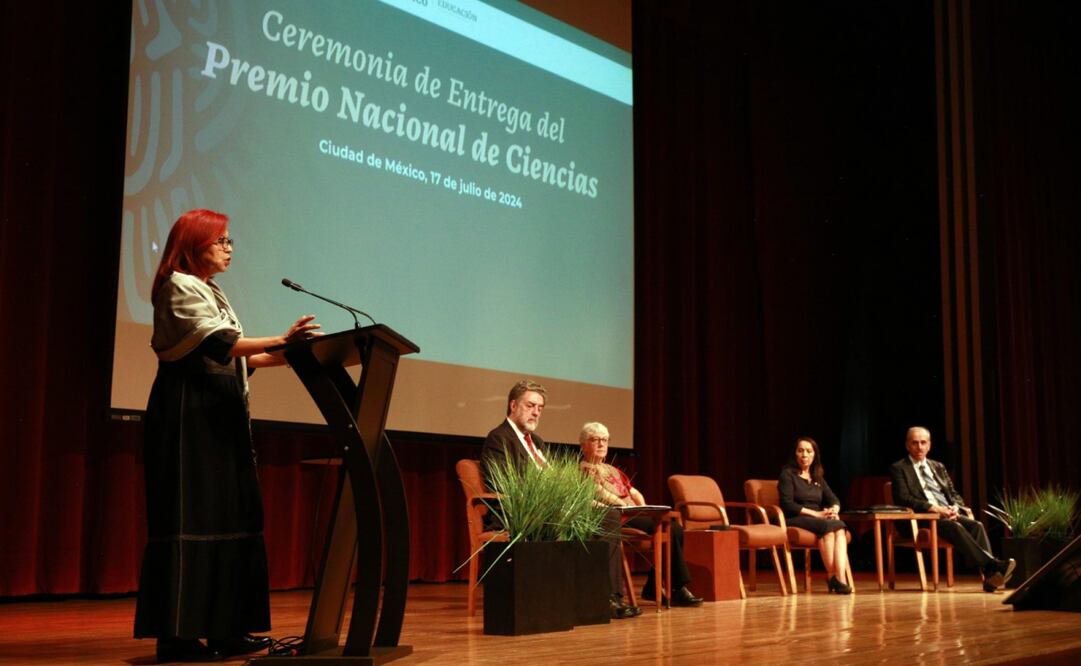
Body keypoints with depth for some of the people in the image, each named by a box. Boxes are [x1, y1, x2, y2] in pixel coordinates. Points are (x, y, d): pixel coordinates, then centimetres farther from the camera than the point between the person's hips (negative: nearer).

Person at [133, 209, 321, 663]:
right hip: (189, 412, -9)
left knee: (228, 515, 5)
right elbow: (220, 343, -19)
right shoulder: (180, 287, -6)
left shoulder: (211, 293, 22)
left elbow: (234, 360, 19)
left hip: (219, 415, 9)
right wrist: (280, 340, -26)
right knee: (189, 517, -11)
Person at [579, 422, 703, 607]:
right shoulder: (583, 470, 2)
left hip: (635, 515, 9)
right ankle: (678, 589, -16)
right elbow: (601, 496, -12)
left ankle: (654, 588, -9)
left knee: (675, 528, -13)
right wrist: (627, 507, -19)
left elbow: (634, 492, 25)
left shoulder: (613, 470, 30)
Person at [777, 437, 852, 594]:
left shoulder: (818, 478, 22)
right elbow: (787, 504, -10)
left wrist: (834, 510, -12)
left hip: (818, 519, 5)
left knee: (840, 528, -28)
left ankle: (842, 578, -43)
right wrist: (816, 514, -17)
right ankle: (832, 577, -30)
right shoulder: (787, 474, 3)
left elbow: (833, 499, 13)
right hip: (795, 520, -5)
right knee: (828, 526, -33)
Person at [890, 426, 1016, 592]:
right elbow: (902, 499, -8)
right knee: (955, 527, -33)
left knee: (977, 525, -24)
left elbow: (954, 494, 20)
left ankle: (990, 574, -37)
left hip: (948, 514, 6)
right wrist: (934, 508, -18)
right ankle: (993, 564, -42)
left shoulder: (938, 467, 24)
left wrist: (955, 507, -6)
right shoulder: (899, 468, 5)